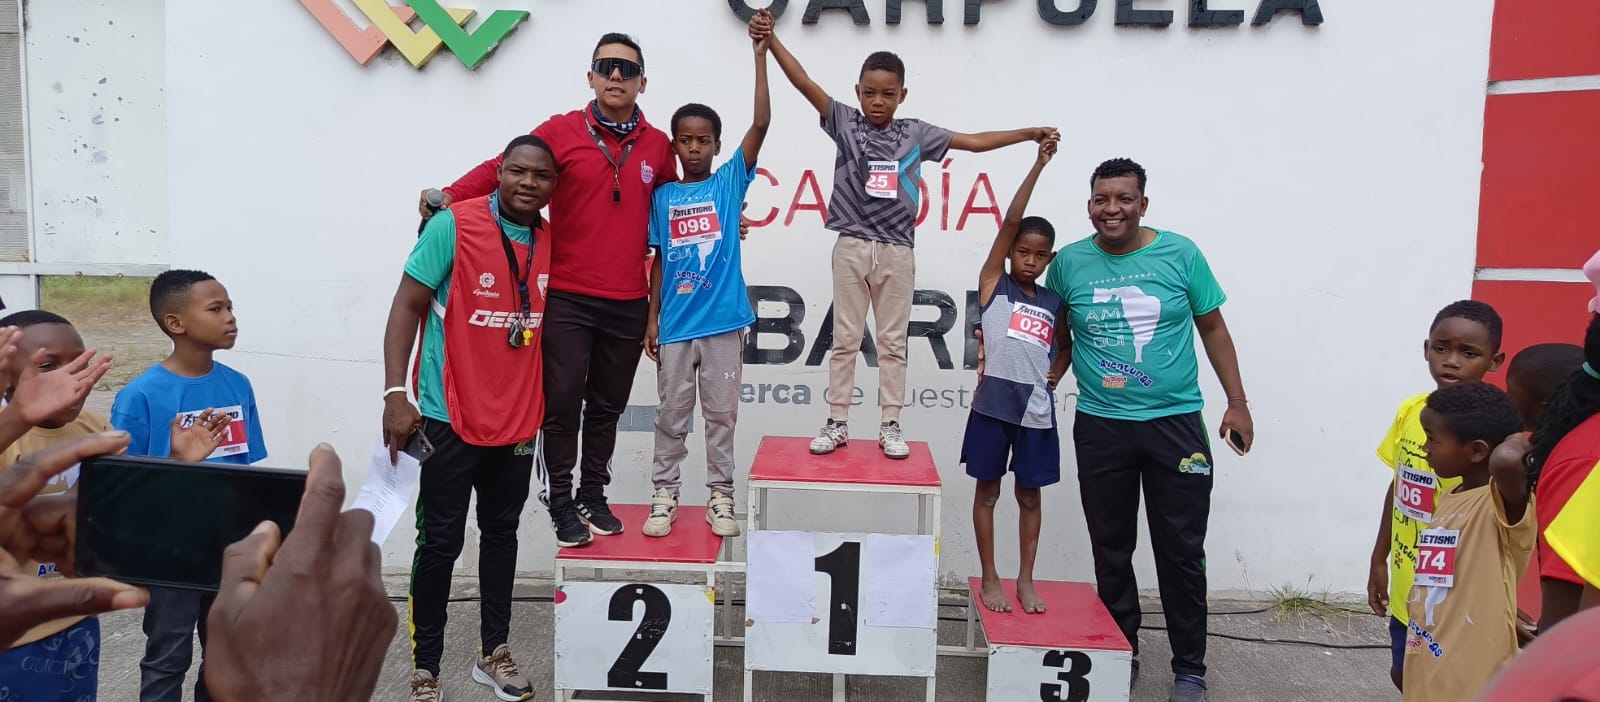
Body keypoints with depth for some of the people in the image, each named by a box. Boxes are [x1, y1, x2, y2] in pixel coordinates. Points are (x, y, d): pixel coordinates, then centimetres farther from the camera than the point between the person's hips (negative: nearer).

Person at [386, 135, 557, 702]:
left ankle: (495, 653, 30)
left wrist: (547, 404, 11)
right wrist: (396, 394, -19)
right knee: (440, 542, 3)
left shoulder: (552, 242, 2)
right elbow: (406, 307, -11)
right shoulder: (453, 226, -11)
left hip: (518, 421, 5)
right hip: (451, 418, -5)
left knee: (502, 535, 16)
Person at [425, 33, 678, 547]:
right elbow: (502, 168, -13)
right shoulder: (562, 131, -3)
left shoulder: (658, 145, 8)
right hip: (567, 298, -3)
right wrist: (449, 197, -26)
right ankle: (561, 502, 15)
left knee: (607, 407, 12)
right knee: (563, 403, -1)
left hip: (628, 304, 3)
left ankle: (594, 496, 27)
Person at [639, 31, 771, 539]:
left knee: (721, 415, 7)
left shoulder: (730, 182, 2)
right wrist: (652, 319, 4)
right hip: (676, 325, 1)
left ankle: (720, 497, 16)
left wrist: (760, 55, -12)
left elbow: (761, 124, -8)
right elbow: (659, 261, 9)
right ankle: (664, 495, 18)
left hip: (723, 322, -1)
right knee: (672, 416, 8)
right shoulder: (663, 197, 6)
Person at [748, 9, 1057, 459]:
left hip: (897, 252, 1)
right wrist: (770, 39, -20)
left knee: (893, 343, 8)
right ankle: (837, 424, 13)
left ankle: (890, 427, 16)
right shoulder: (844, 122, 1)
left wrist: (1029, 133, 7)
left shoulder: (916, 134, 5)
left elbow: (975, 142, 10)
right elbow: (804, 82, -9)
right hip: (852, 248, -1)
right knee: (845, 340, 5)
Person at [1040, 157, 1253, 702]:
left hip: (1175, 423, -1)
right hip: (1100, 427, 1)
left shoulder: (1180, 254, -3)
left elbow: (1213, 328, 5)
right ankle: (1121, 657, 28)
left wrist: (1237, 402, 2)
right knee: (1111, 552, 11)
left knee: (1181, 553, 4)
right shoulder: (1069, 263, -1)